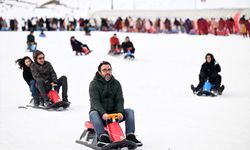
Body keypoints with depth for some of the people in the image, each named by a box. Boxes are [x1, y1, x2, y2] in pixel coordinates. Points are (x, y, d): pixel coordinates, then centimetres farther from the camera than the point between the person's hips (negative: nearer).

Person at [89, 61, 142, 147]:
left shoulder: (116, 83, 7)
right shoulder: (94, 84, -5)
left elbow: (119, 100, -2)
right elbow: (95, 101, -17)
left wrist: (120, 112, -24)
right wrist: (103, 113, -35)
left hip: (113, 113, 4)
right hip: (100, 113, -3)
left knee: (129, 112, -16)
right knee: (93, 114, -36)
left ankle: (130, 136, -22)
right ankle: (103, 137, -51)